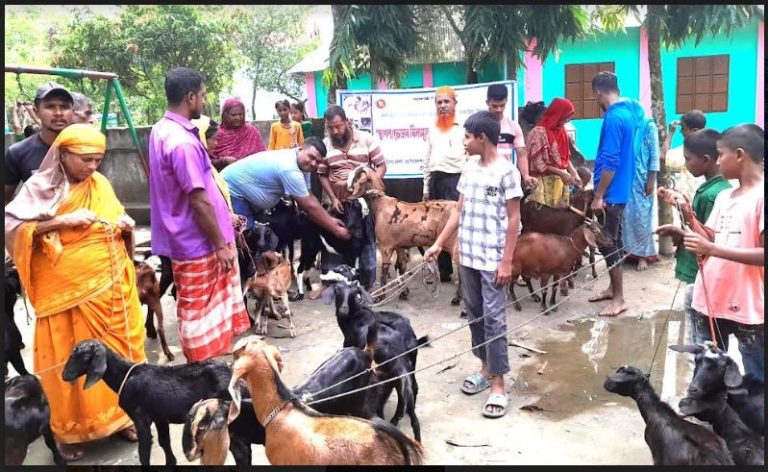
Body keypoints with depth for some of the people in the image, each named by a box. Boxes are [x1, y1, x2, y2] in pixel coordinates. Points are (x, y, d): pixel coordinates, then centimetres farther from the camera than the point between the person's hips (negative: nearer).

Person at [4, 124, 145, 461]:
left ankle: (121, 414, 28)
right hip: (67, 291, -4)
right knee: (71, 359, 4)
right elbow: (12, 227, -12)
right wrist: (64, 221, -20)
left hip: (111, 285, 4)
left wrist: (125, 225, -4)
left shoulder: (101, 184, 7)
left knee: (119, 350, 11)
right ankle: (70, 429, 21)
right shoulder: (40, 187, -6)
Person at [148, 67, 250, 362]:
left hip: (186, 237, 10)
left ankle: (206, 362, 35)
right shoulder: (183, 141, -24)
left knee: (200, 311, 21)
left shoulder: (162, 130, 8)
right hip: (198, 242, -10)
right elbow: (199, 201, -25)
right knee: (200, 313, 4)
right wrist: (221, 244, -17)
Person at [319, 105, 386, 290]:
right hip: (339, 203, 2)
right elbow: (322, 175, 6)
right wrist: (333, 198, -4)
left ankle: (367, 285, 17)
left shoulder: (366, 139, -5)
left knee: (367, 242, 5)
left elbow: (381, 166, -2)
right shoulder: (325, 145, 2)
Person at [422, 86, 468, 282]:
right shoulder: (433, 129, 15)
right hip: (436, 180, 6)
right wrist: (426, 188, 15)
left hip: (455, 180, -6)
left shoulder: (463, 128, -3)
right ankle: (443, 270, 18)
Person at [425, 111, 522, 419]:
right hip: (467, 256, 7)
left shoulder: (506, 171, -11)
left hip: (493, 259, -7)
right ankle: (486, 370, 29)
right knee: (475, 315, 14)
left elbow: (514, 218, -11)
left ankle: (498, 386, 5)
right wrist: (439, 243, 11)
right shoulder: (469, 169, 9)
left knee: (493, 319, -3)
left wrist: (506, 261, -14)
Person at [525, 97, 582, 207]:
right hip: (545, 183, -7)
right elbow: (537, 164, -15)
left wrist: (574, 174, 0)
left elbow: (565, 158, 15)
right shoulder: (539, 132, -13)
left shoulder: (561, 131, 10)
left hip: (561, 182, 7)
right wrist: (561, 173, -16)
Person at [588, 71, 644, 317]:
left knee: (607, 244, -2)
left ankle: (619, 299, 6)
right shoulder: (629, 110, 9)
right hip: (621, 189, 10)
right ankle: (613, 288, 29)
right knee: (613, 241, 17)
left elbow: (610, 162, -24)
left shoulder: (613, 118, -20)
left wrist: (598, 196, -20)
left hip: (611, 193, -10)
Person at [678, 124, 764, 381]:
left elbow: (764, 254, -20)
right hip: (710, 302, 7)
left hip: (747, 309, -7)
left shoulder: (761, 197, -14)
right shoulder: (724, 197, 9)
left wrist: (712, 249, -27)